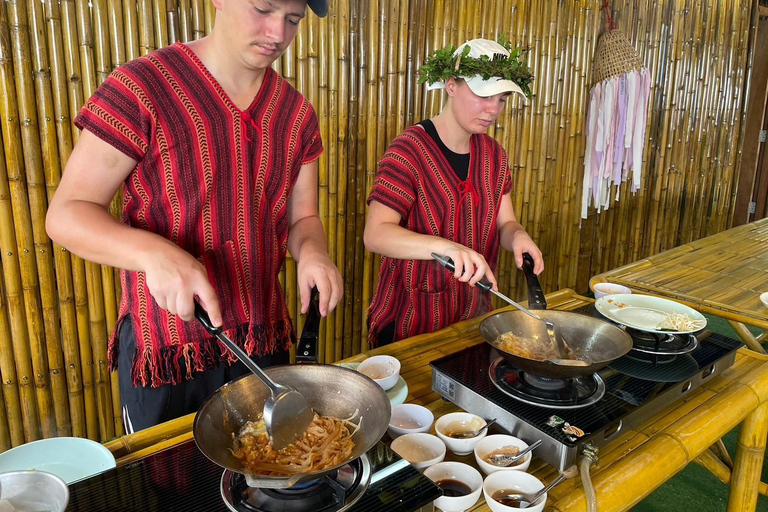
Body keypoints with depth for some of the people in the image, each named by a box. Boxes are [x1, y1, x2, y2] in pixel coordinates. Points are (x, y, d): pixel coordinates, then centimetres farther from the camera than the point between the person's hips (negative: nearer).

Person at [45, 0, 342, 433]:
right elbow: (66, 215, -13)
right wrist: (153, 253, -32)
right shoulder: (141, 88, -14)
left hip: (265, 344, 5)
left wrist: (311, 250, -15)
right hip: (165, 349, -4)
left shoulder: (297, 113, 3)